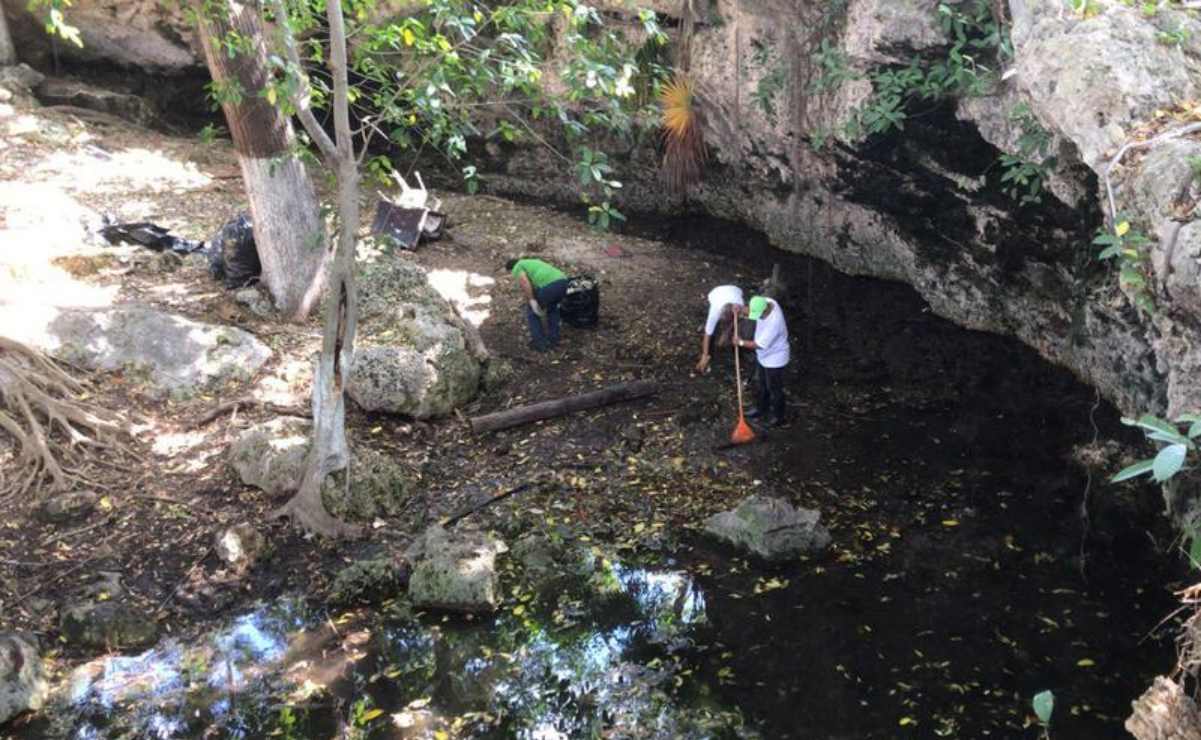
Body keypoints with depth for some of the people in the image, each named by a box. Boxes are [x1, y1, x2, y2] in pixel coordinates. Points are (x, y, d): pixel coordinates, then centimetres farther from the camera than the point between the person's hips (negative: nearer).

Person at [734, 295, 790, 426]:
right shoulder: (765, 303, -17)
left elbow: (760, 345, -31)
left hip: (774, 359, -8)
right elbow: (751, 310, 6)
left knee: (774, 389, 14)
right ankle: (761, 408, 49)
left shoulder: (774, 323, -40)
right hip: (764, 356, 8)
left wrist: (741, 342, -17)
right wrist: (740, 310, -15)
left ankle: (778, 416, 36)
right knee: (763, 385, 28)